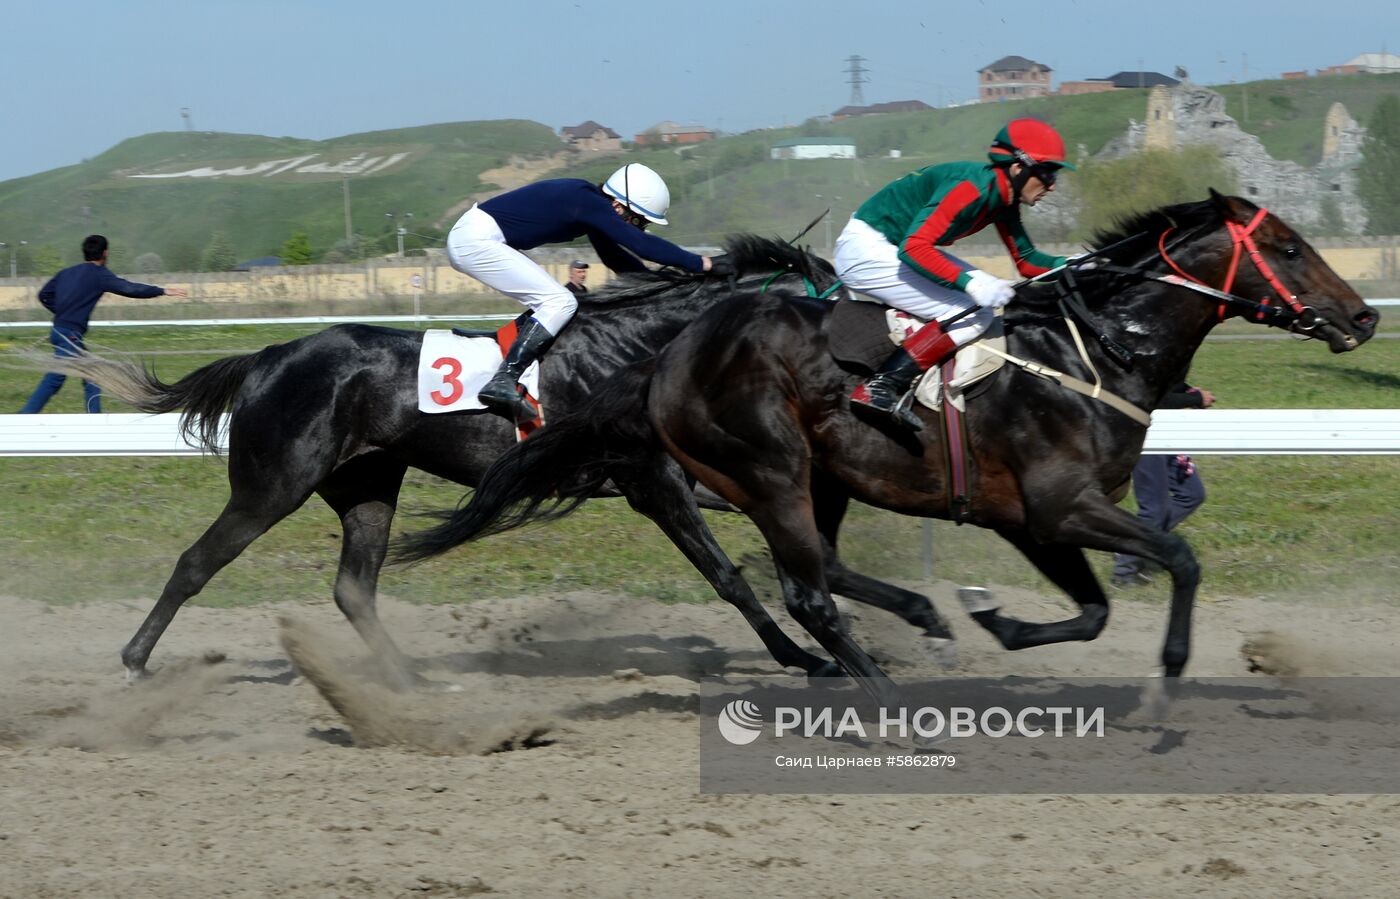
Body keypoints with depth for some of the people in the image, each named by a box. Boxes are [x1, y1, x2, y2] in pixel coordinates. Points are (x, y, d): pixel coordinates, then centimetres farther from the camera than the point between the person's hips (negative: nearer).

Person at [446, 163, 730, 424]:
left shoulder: (590, 202, 11)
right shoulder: (587, 203, -18)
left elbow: (616, 258, 23)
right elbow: (642, 244, -23)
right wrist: (704, 264, -21)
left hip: (469, 239, 10)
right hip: (476, 240, -10)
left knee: (549, 302, 19)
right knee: (559, 302, -15)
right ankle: (502, 382, -23)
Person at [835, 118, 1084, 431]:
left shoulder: (1004, 198, 5)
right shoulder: (972, 187, -24)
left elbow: (1026, 261, 11)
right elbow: (914, 247, -31)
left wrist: (1068, 265, -8)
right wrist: (970, 281, -37)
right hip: (865, 250, -11)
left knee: (990, 290, 14)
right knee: (973, 313, -17)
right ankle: (879, 389, -25)